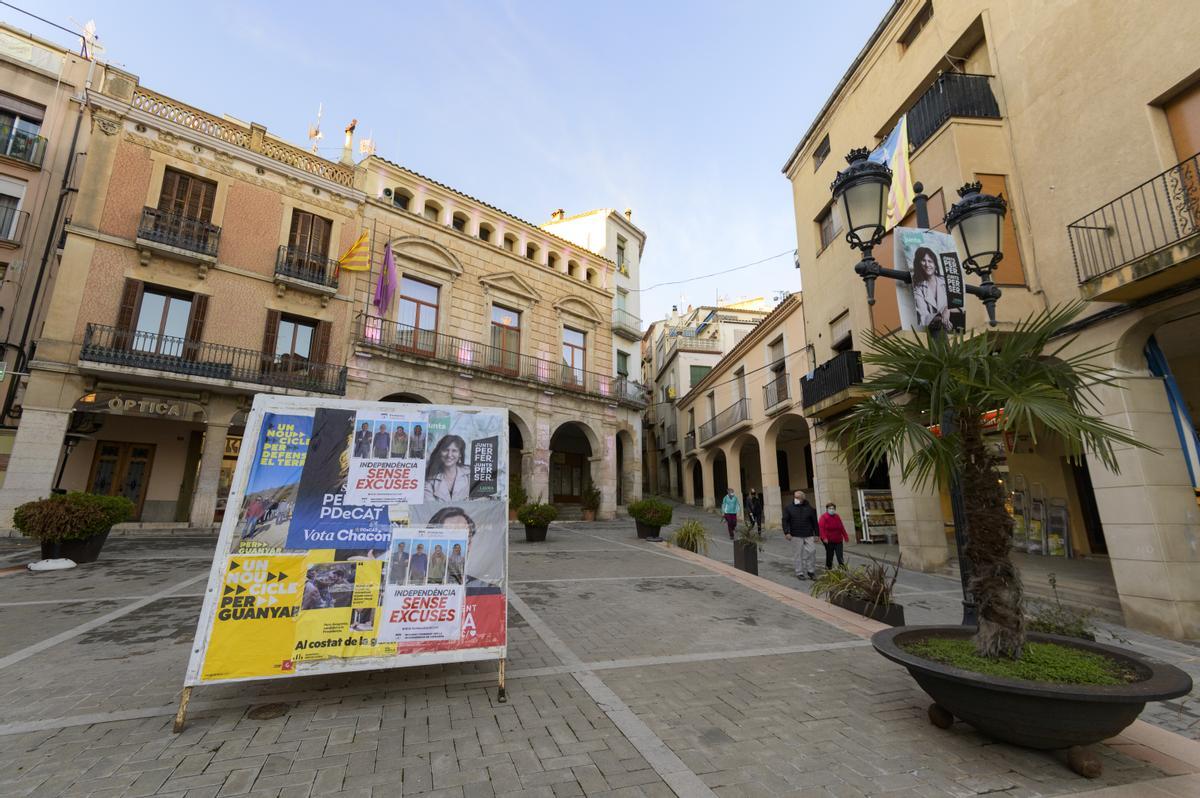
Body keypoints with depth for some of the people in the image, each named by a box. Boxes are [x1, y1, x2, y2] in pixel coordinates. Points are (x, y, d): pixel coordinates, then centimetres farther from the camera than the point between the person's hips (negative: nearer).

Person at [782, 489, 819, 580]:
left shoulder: (809, 508, 6)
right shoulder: (788, 508, 2)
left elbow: (815, 522, 9)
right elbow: (785, 521, -1)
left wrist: (816, 534, 5)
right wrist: (787, 532, -12)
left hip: (809, 535, 1)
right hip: (796, 536, -1)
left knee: (811, 552, 0)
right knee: (798, 554, 1)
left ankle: (811, 571, 16)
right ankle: (800, 573, 11)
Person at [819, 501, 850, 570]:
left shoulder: (837, 517, 11)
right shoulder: (823, 518, -7)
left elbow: (842, 528, 16)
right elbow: (821, 528, -16)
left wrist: (845, 537, 15)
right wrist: (824, 538, -26)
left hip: (838, 540, 4)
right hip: (828, 541, -4)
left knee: (840, 555, 1)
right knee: (829, 554, 3)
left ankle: (842, 566, 4)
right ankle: (828, 567, 16)